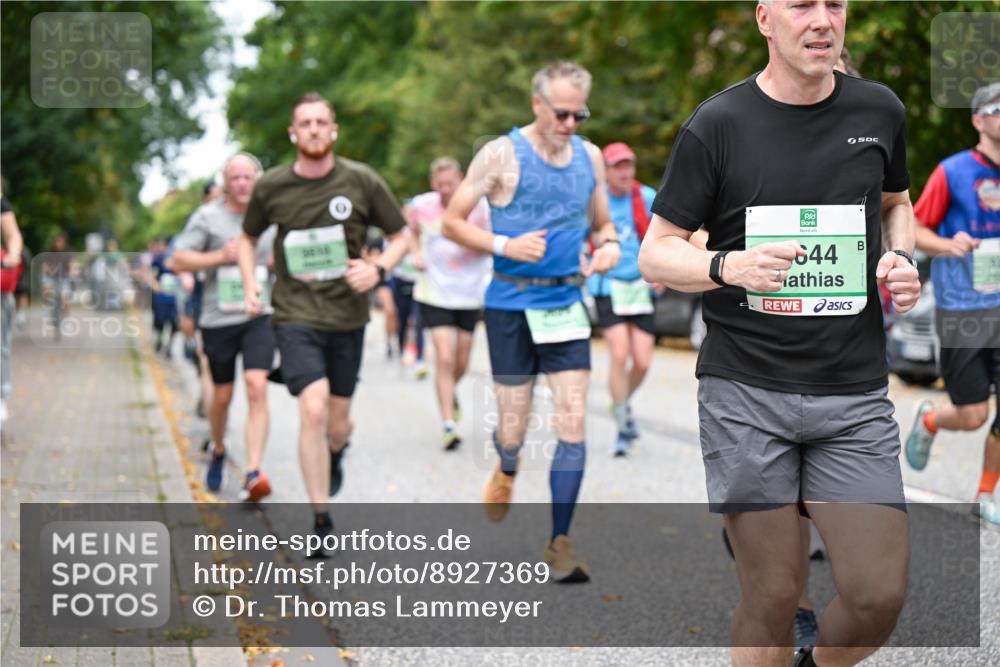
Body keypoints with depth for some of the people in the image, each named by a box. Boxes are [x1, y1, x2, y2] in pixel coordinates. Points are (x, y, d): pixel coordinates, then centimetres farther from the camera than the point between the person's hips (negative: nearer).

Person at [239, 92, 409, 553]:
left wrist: (378, 269, -12)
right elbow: (248, 238, 17)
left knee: (337, 424, 10)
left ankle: (334, 455, 50)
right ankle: (320, 519, -7)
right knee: (313, 409, -19)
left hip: (347, 314, 1)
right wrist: (249, 284, 0)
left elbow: (400, 236, 6)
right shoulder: (271, 187, -2)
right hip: (295, 314, -1)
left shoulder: (362, 182, -4)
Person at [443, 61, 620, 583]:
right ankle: (506, 470, 41)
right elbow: (452, 221, -4)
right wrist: (505, 246, -19)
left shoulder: (589, 156, 7)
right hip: (511, 305, -3)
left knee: (573, 427, -5)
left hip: (567, 303, 3)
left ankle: (559, 543, 3)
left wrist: (608, 245, -4)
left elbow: (601, 222, 20)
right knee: (514, 428, 3)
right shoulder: (502, 155, -7)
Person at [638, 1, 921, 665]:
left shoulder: (879, 110, 7)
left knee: (880, 594, -4)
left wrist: (901, 258, 5)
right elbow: (655, 254, 0)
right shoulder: (718, 124, -3)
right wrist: (728, 267, -20)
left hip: (854, 395, 3)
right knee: (774, 593, 0)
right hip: (745, 391, -2)